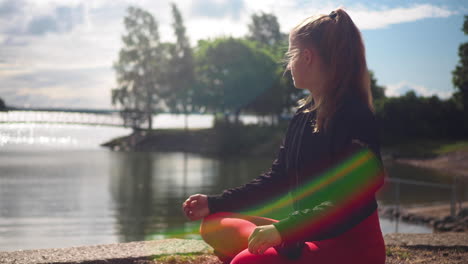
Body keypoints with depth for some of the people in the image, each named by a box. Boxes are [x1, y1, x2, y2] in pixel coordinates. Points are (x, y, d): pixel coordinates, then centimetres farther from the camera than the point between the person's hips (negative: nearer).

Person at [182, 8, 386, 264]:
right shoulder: (303, 116, 10)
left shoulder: (354, 117, -16)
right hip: (310, 235, 9)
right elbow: (276, 180, 14)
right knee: (215, 227, 2)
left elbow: (352, 204, -23)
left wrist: (282, 230, -30)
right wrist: (213, 204, 9)